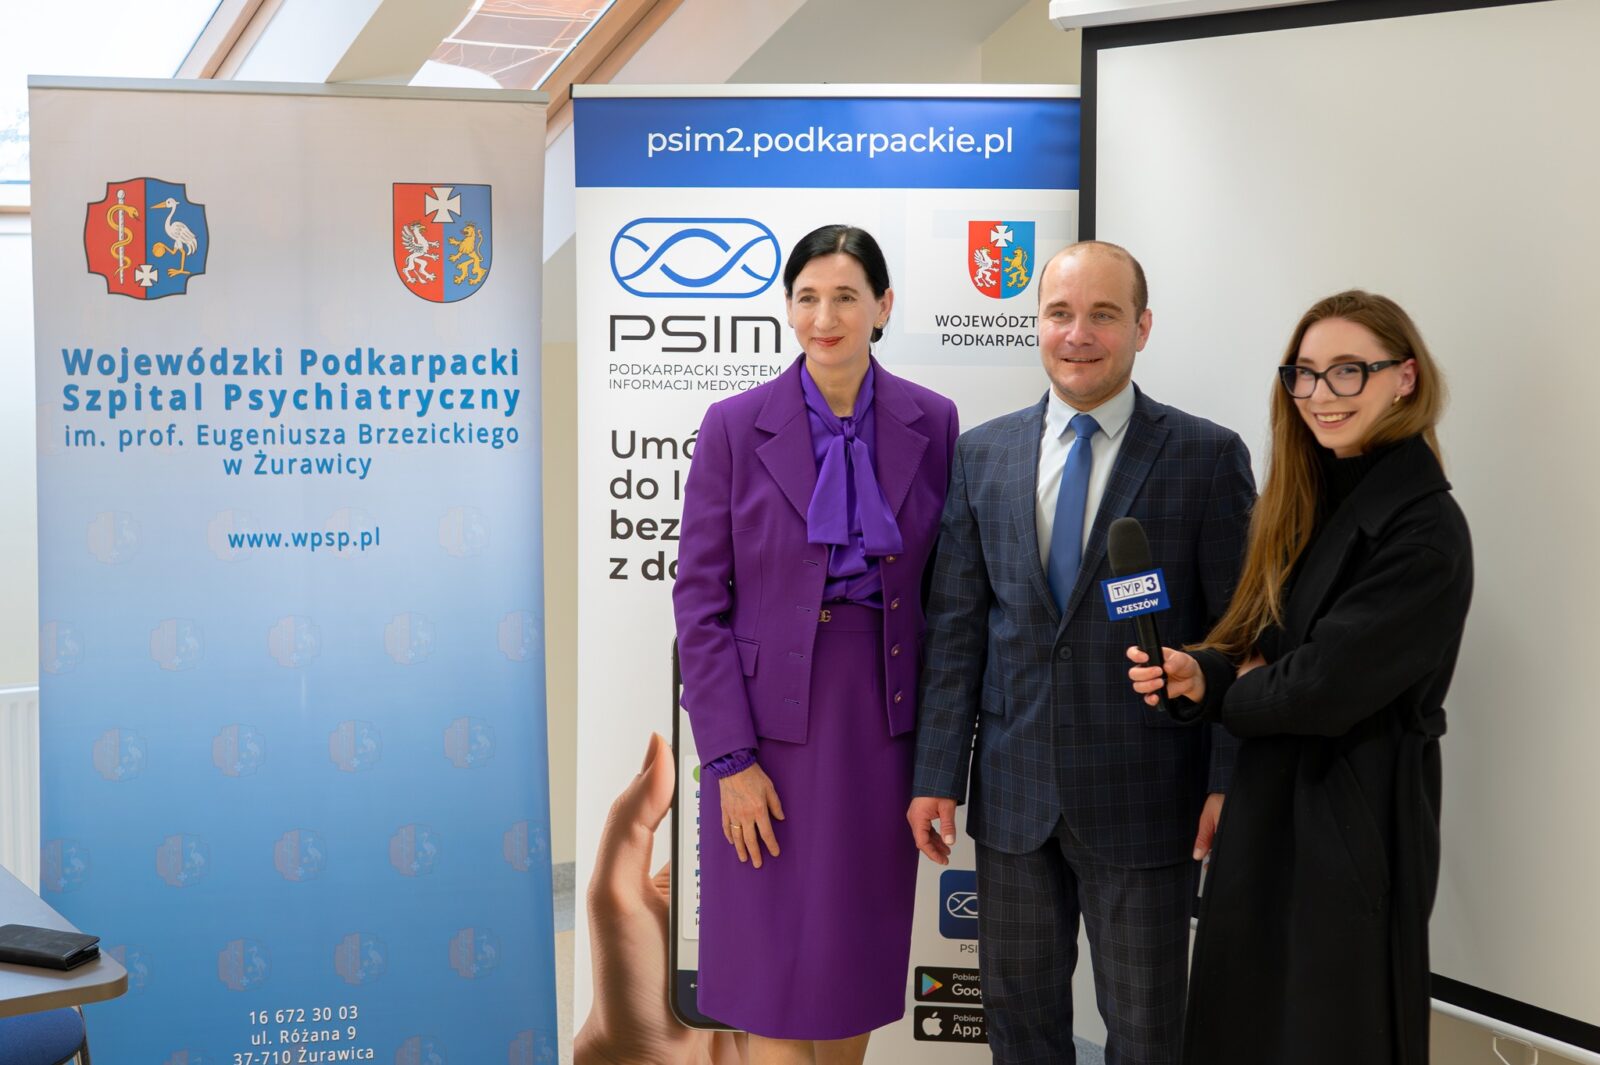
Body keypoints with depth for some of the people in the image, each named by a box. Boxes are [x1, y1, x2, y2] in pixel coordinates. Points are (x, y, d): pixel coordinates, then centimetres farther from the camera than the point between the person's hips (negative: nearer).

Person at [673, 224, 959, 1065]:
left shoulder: (931, 423, 1)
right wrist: (728, 757, -10)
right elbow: (700, 599, -5)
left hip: (884, 722, 2)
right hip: (772, 725, -2)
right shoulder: (735, 426, -5)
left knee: (858, 962, 13)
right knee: (775, 970, 3)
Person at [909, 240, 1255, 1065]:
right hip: (1014, 794, 3)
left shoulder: (1208, 457, -4)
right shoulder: (982, 455, 6)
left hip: (1144, 798, -3)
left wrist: (1230, 782, -9)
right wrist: (935, 774, 1)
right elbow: (955, 628, 5)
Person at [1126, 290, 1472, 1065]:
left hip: (1351, 830, -8)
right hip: (1269, 813, 8)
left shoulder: (1423, 531, -17)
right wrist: (1197, 674, -11)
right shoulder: (1309, 503, 10)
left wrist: (1218, 691, -5)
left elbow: (1323, 687, -23)